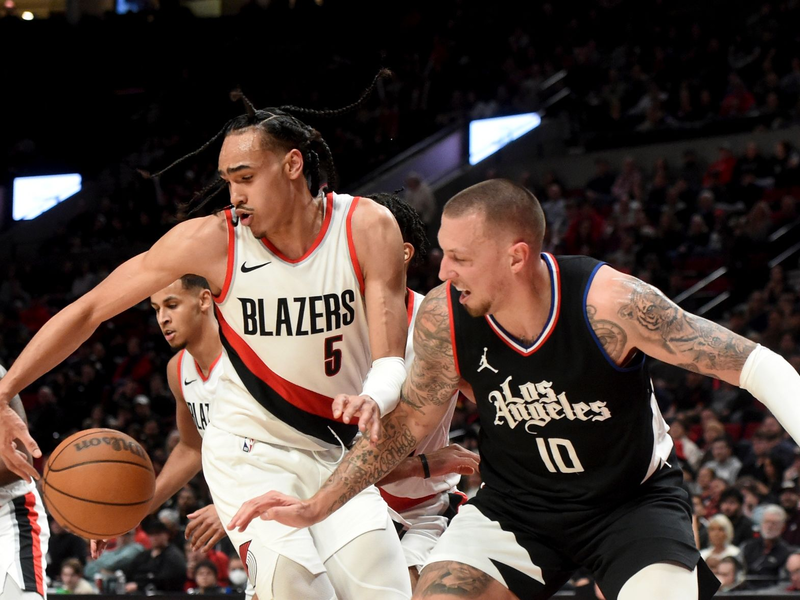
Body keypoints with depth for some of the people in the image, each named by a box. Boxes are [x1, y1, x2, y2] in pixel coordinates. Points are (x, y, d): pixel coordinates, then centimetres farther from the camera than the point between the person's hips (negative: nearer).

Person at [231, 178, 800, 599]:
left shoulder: (607, 301, -29)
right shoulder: (443, 318, -17)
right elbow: (406, 423, 0)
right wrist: (315, 508, -4)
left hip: (633, 497, -3)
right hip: (518, 503, 3)